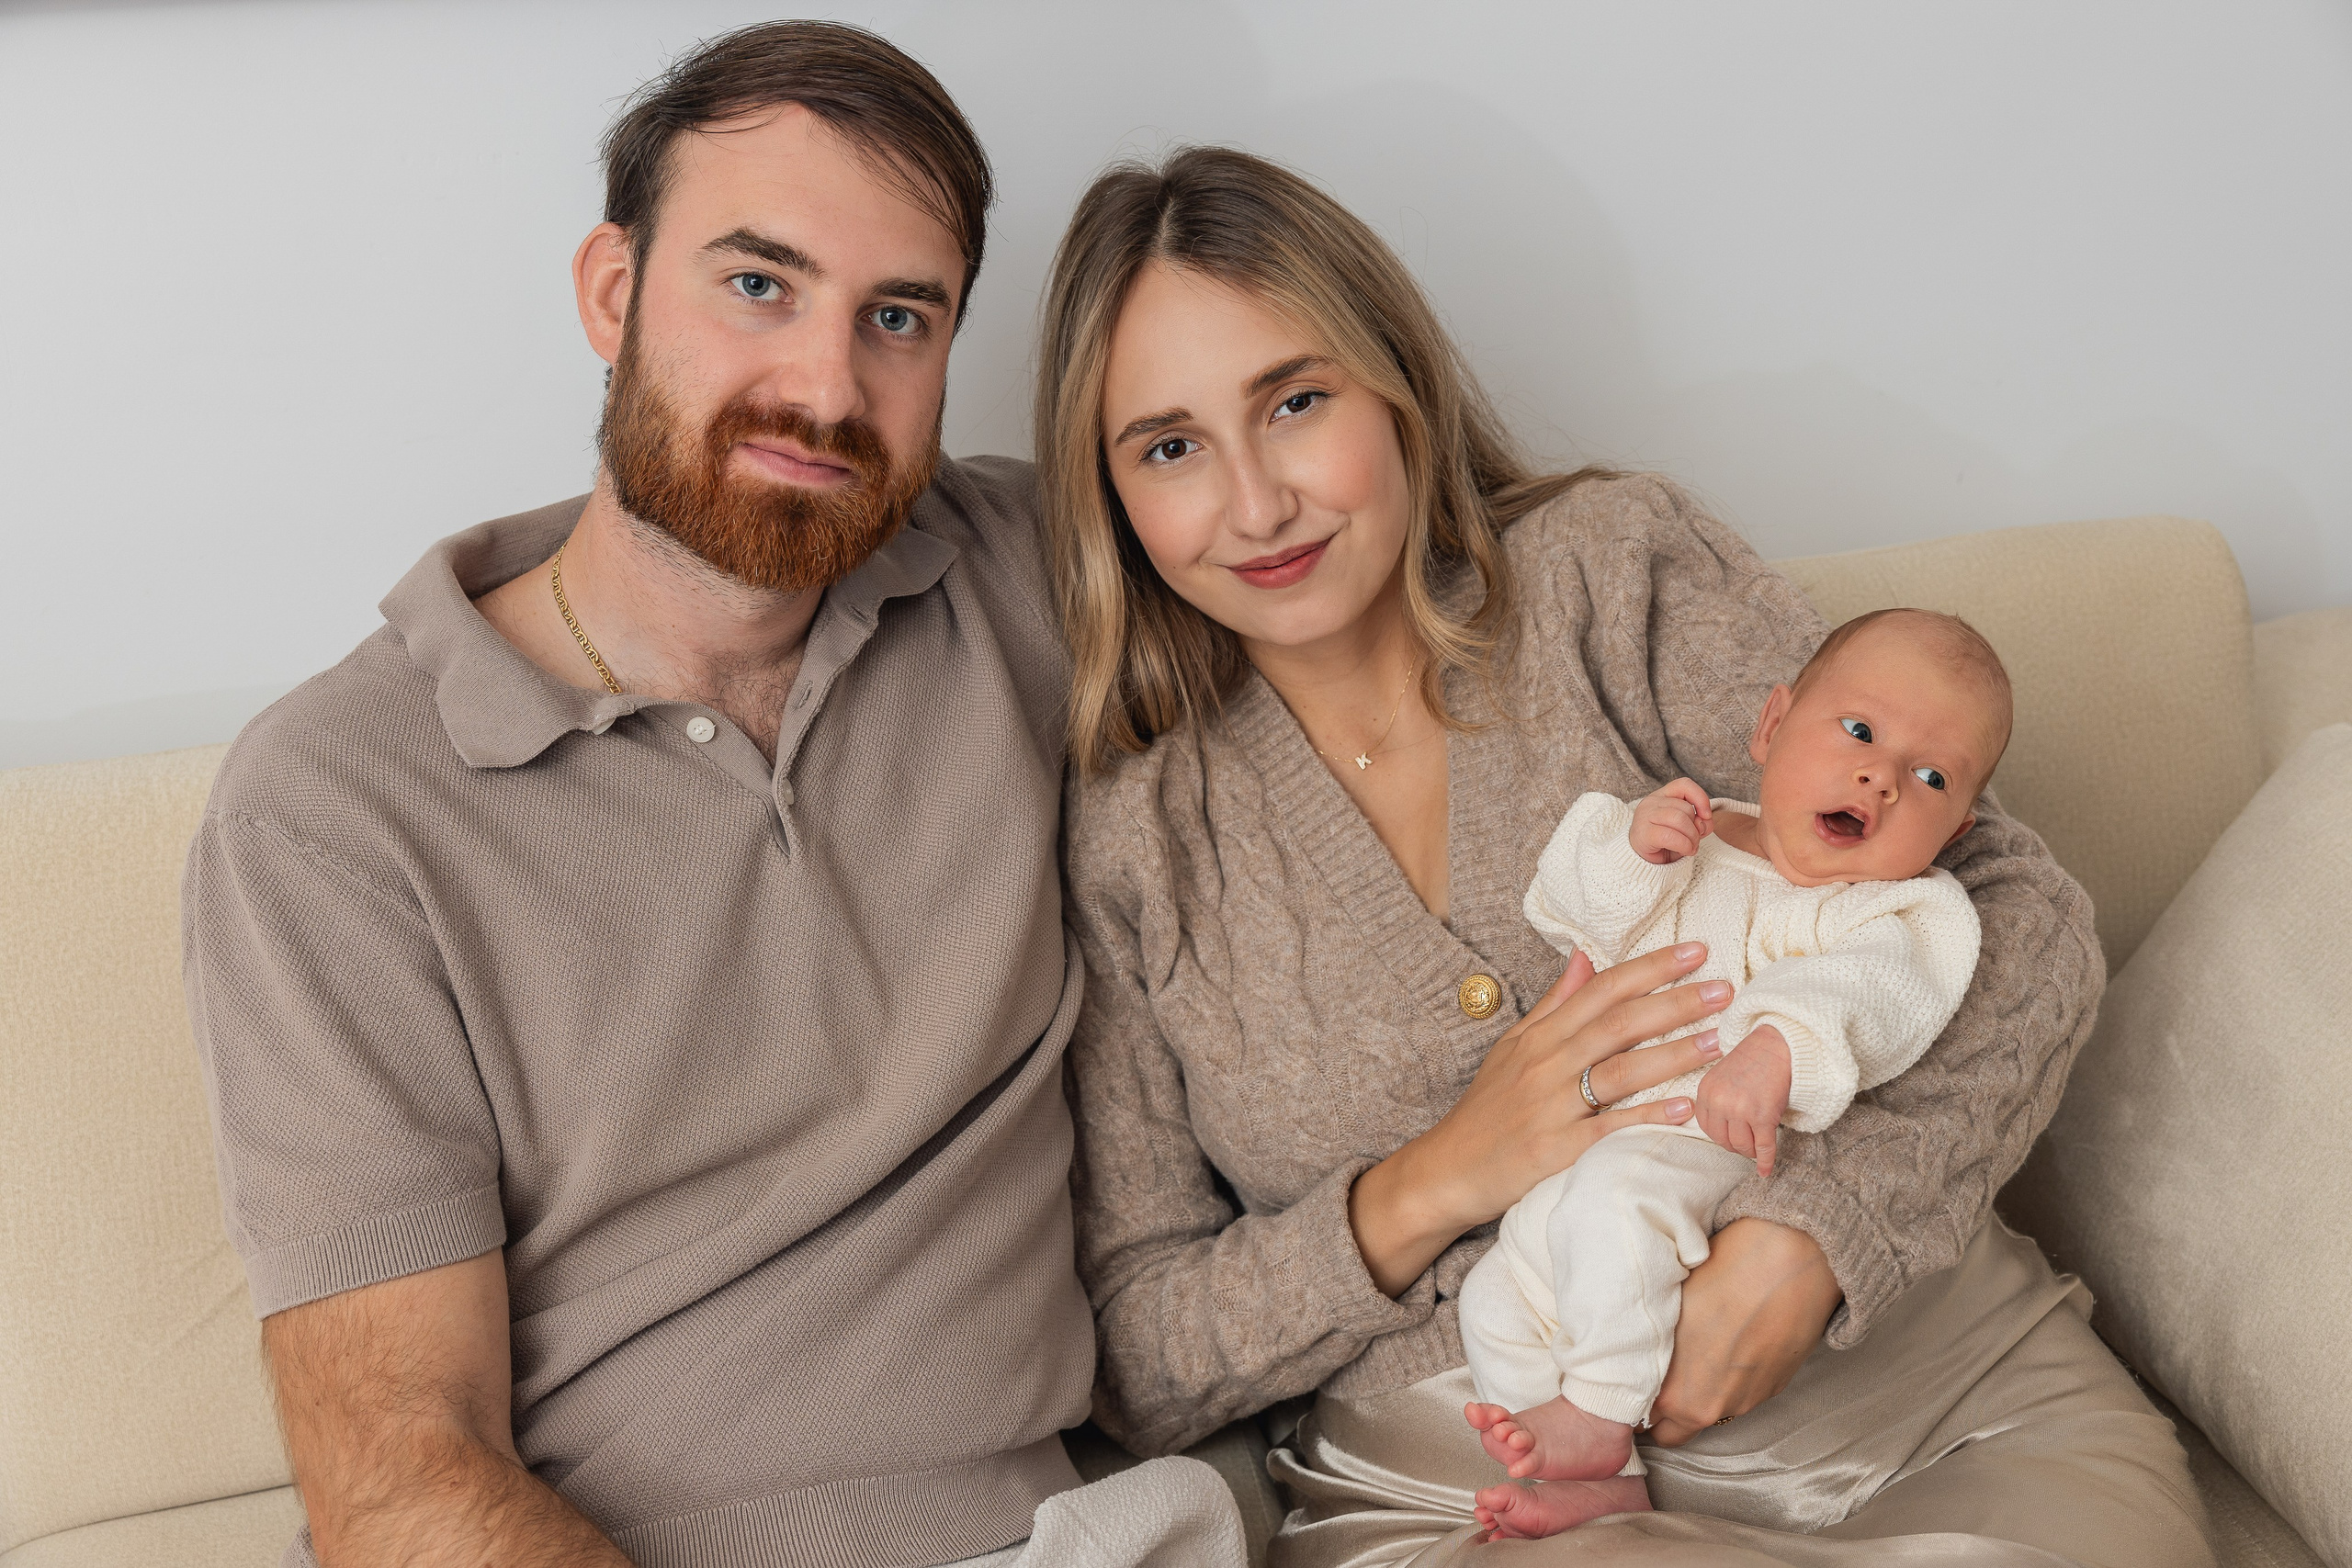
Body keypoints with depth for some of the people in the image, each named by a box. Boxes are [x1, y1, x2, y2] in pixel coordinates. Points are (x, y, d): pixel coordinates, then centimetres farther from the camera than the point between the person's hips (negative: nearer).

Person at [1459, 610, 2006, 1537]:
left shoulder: (1915, 911, 0)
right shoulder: (1686, 835, 15)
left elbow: (1878, 992, -22)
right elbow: (1564, 915, 8)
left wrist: (1781, 1044, -42)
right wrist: (1626, 847, -13)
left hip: (1718, 1149, -6)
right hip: (1588, 1140, 7)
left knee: (1616, 1194, -33)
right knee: (1500, 1296, -1)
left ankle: (1598, 1415, -16)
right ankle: (1605, 1487, 3)